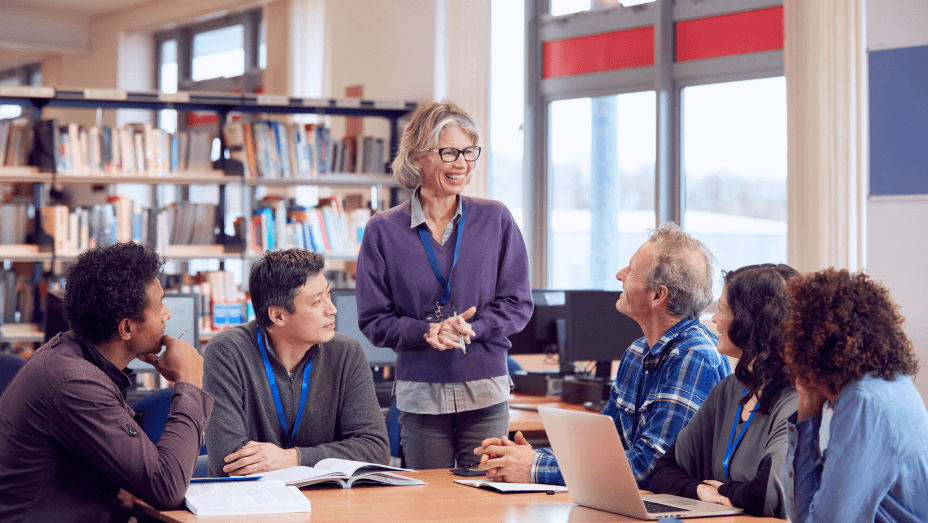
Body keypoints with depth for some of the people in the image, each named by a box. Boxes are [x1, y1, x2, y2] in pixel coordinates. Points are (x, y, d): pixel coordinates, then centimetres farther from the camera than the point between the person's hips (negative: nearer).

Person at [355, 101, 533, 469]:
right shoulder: (383, 231, 2)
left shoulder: (496, 220, 4)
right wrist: (428, 332, -16)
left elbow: (518, 305, 3)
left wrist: (468, 329, -14)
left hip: (486, 394, 0)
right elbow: (373, 320, 1)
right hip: (420, 395, 0)